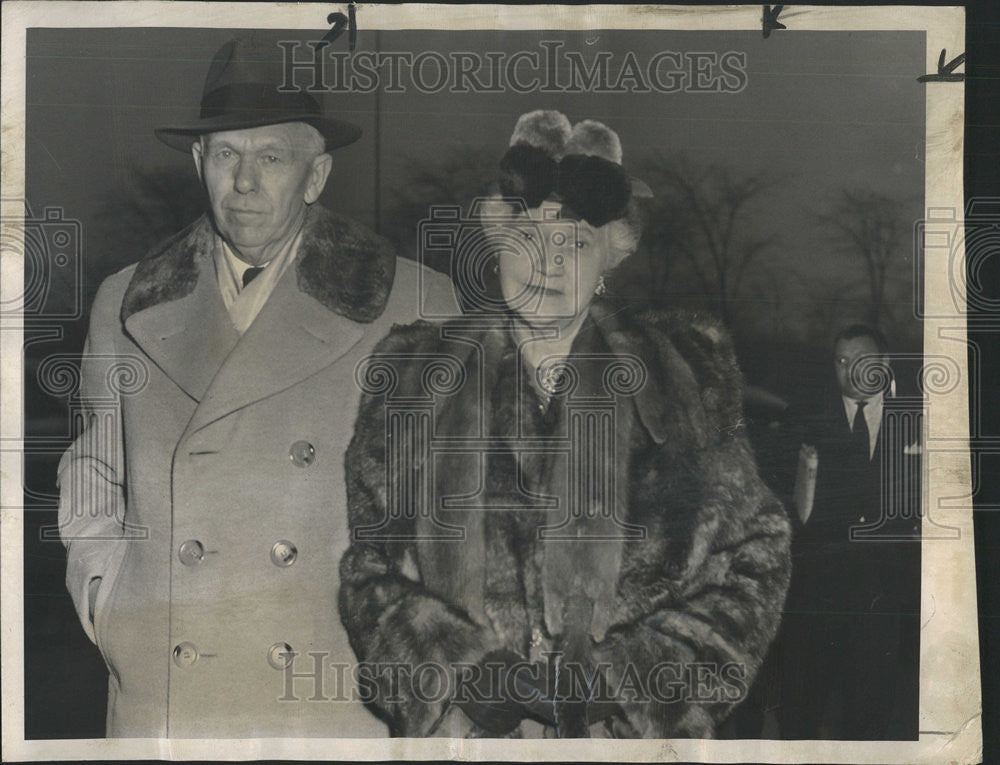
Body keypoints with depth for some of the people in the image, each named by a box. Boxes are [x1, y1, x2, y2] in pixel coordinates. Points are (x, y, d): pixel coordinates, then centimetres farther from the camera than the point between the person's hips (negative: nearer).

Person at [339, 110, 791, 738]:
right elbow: (367, 568, 2)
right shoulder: (414, 380, 5)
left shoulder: (686, 377, 4)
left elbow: (752, 559, 2)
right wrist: (470, 680, -10)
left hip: (636, 733, 0)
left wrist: (623, 684, -7)